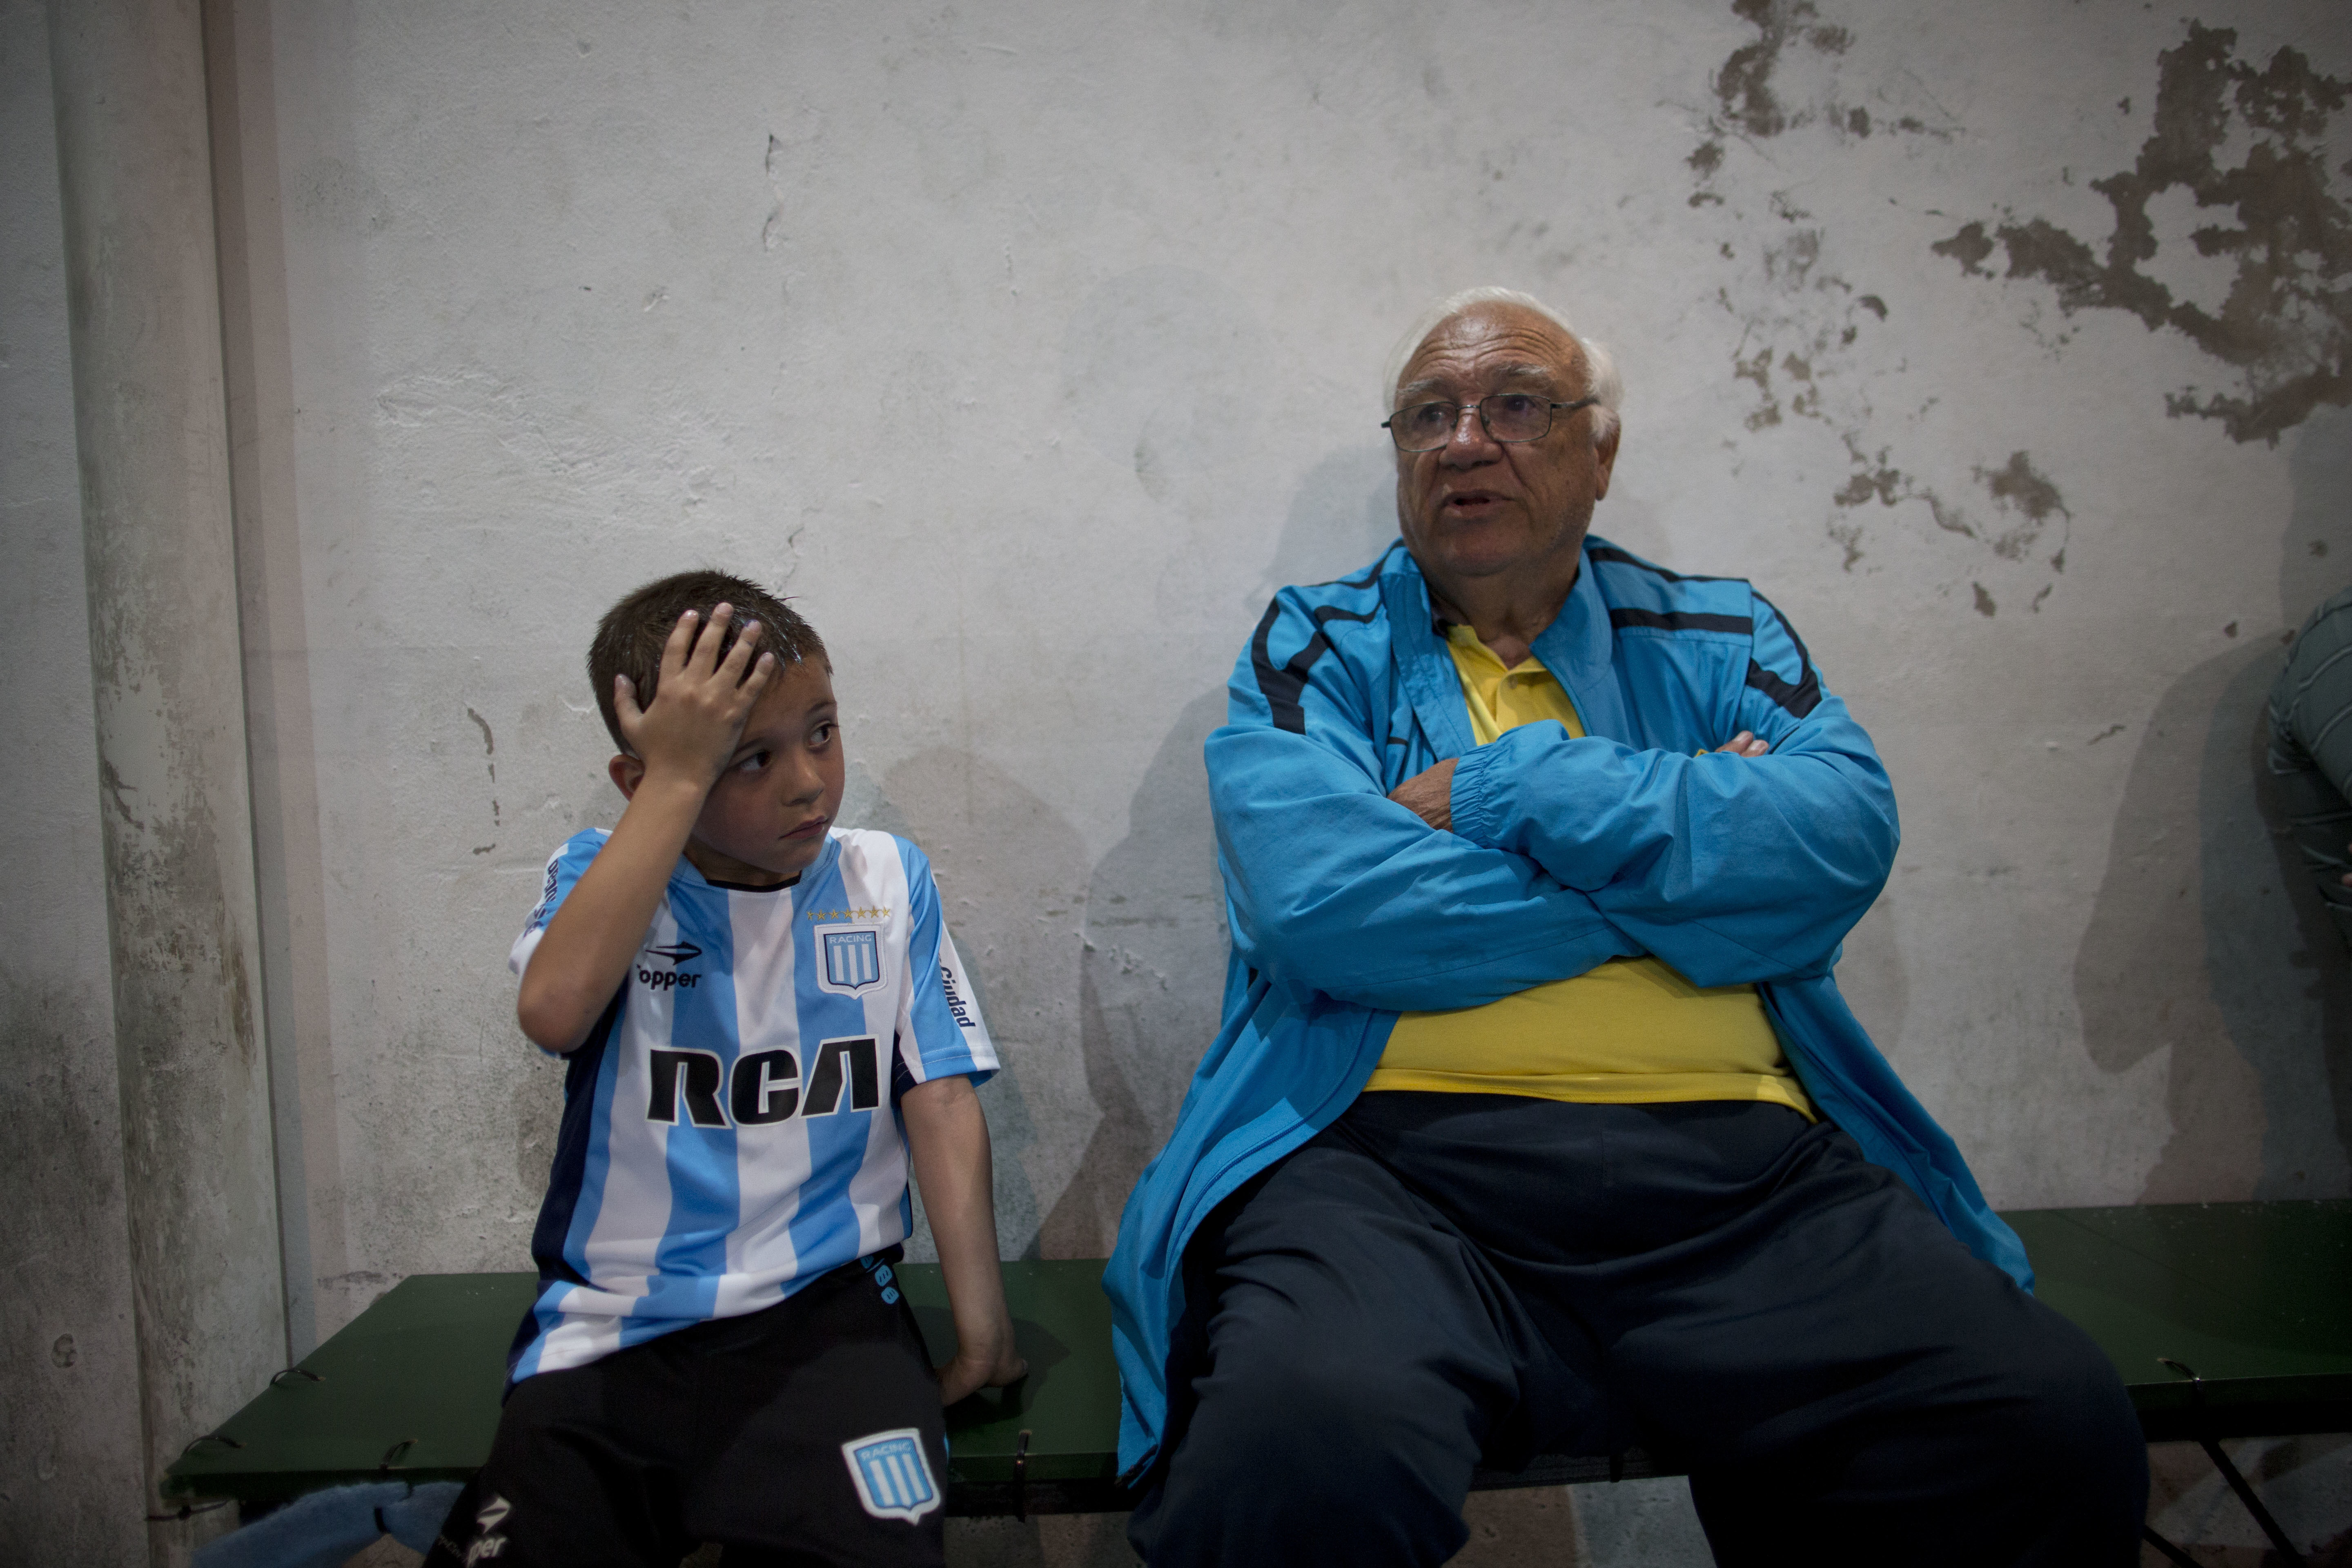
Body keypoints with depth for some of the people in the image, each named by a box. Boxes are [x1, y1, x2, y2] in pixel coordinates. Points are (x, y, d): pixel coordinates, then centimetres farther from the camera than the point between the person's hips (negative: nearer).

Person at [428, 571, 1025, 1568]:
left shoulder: (887, 881, 4)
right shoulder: (601, 877, 0)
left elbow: (940, 1105, 2)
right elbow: (554, 1009, -24)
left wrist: (982, 1324, -5)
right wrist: (678, 777, -21)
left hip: (826, 1311, 0)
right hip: (612, 1331, 1)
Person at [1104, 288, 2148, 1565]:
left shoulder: (1720, 638, 19)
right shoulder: (1318, 646, 12)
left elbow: (1841, 840, -2)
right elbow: (1317, 902, -8)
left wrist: (1505, 789, -4)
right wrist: (1691, 852, -1)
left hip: (1734, 1164, 3)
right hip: (1390, 1150, -2)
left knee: (2056, 1431, -22)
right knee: (1300, 1450, -33)